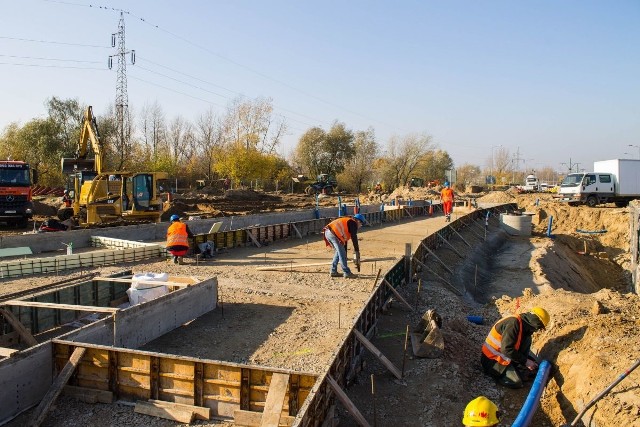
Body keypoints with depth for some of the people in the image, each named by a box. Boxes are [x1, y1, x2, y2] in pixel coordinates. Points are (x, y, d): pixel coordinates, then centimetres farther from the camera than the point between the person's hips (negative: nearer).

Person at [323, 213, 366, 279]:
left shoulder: (346, 221, 32)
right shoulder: (353, 223, 6)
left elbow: (345, 240, 34)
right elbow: (354, 239, -3)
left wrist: (345, 256, 35)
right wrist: (357, 252, 1)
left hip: (327, 232, 9)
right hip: (333, 233, -9)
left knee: (339, 251, 20)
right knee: (341, 253, -2)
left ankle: (333, 272, 22)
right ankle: (347, 273, 1)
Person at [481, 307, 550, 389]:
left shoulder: (524, 325, 3)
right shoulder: (513, 323, -27)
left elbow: (522, 349, 9)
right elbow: (506, 349, -30)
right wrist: (525, 361, -19)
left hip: (506, 356, 9)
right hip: (493, 358, -9)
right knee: (516, 383, -17)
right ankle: (493, 371, 1)